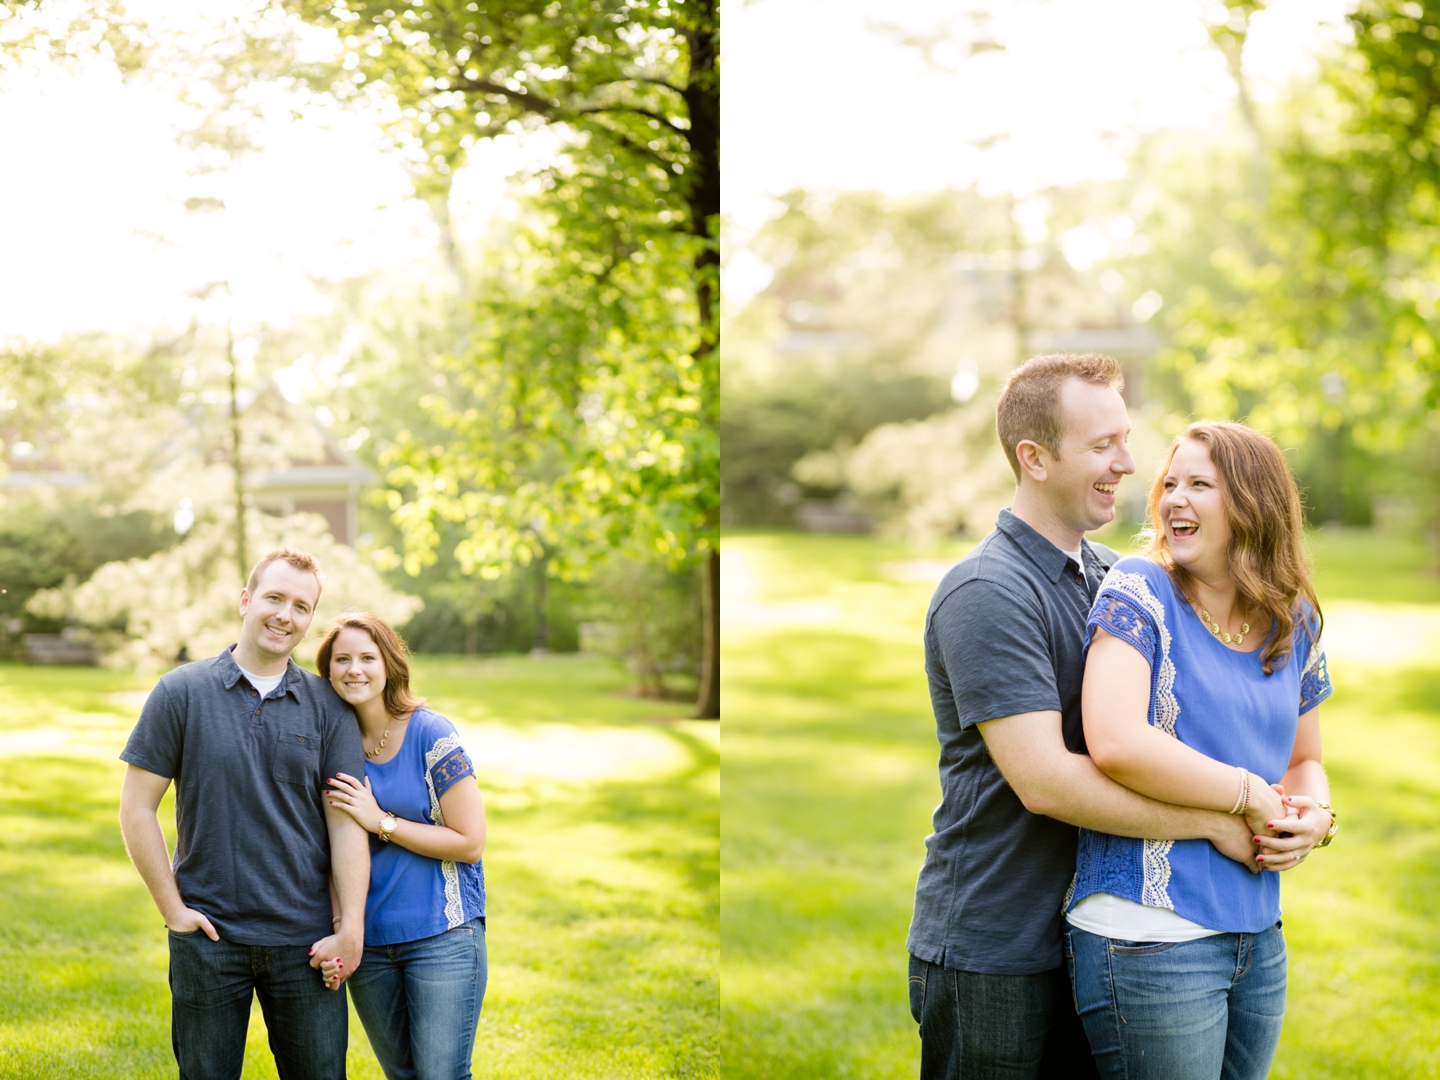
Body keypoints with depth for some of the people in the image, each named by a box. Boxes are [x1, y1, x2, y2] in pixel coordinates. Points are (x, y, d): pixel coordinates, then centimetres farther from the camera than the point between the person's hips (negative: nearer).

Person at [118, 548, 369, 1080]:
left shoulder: (327, 707, 3)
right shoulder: (181, 692, -1)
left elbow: (346, 823, 0)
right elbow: (136, 807, 0)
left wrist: (351, 927, -7)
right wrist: (172, 909, -4)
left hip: (304, 938, 1)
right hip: (207, 937, -1)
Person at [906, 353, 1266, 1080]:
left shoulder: (1115, 578, 9)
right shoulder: (987, 594, -17)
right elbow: (1045, 779, -24)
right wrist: (1215, 822, -17)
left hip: (1085, 932, 8)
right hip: (991, 954, -7)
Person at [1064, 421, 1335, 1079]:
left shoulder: (1296, 623, 9)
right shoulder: (1140, 592, -9)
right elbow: (1115, 744, -24)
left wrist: (1315, 816, -1)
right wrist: (1253, 796, -15)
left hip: (1258, 940, 6)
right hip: (1147, 938, -6)